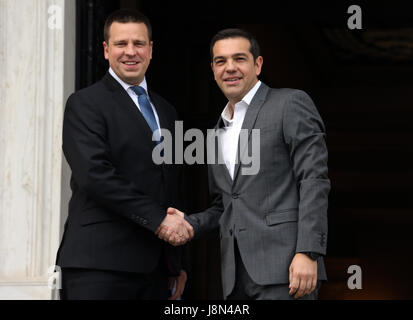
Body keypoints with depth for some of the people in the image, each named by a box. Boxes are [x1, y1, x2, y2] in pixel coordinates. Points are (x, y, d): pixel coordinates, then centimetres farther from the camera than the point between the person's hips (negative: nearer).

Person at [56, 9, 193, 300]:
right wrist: (157, 218, -18)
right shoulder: (85, 104, -1)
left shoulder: (165, 111, 20)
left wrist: (178, 263, 19)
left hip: (156, 266, 6)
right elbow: (94, 174, -15)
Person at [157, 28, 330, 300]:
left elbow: (314, 180, -7)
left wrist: (308, 253, -17)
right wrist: (189, 225, 6)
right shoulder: (219, 132, 23)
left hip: (283, 268, -7)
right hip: (237, 277, 7)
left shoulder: (291, 103, 2)